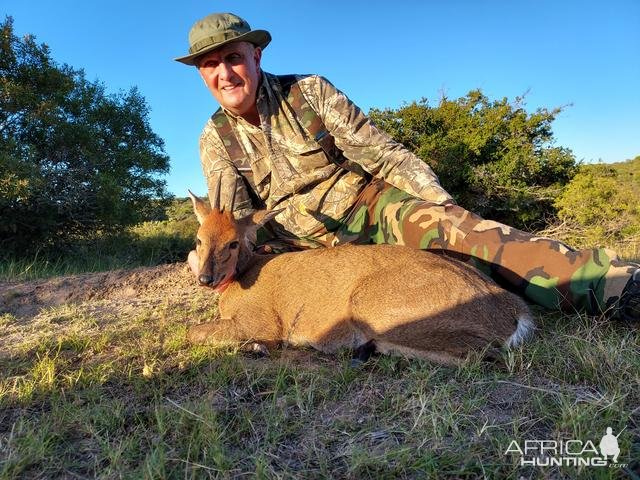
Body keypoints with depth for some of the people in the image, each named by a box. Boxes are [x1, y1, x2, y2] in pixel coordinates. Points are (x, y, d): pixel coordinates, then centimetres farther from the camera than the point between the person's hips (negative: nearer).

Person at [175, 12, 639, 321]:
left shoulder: (308, 91, -6)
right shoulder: (215, 139, 3)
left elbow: (381, 152, -9)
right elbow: (233, 216, 0)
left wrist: (444, 204, -17)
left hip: (369, 204, -3)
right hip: (302, 241, 4)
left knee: (448, 228, -30)